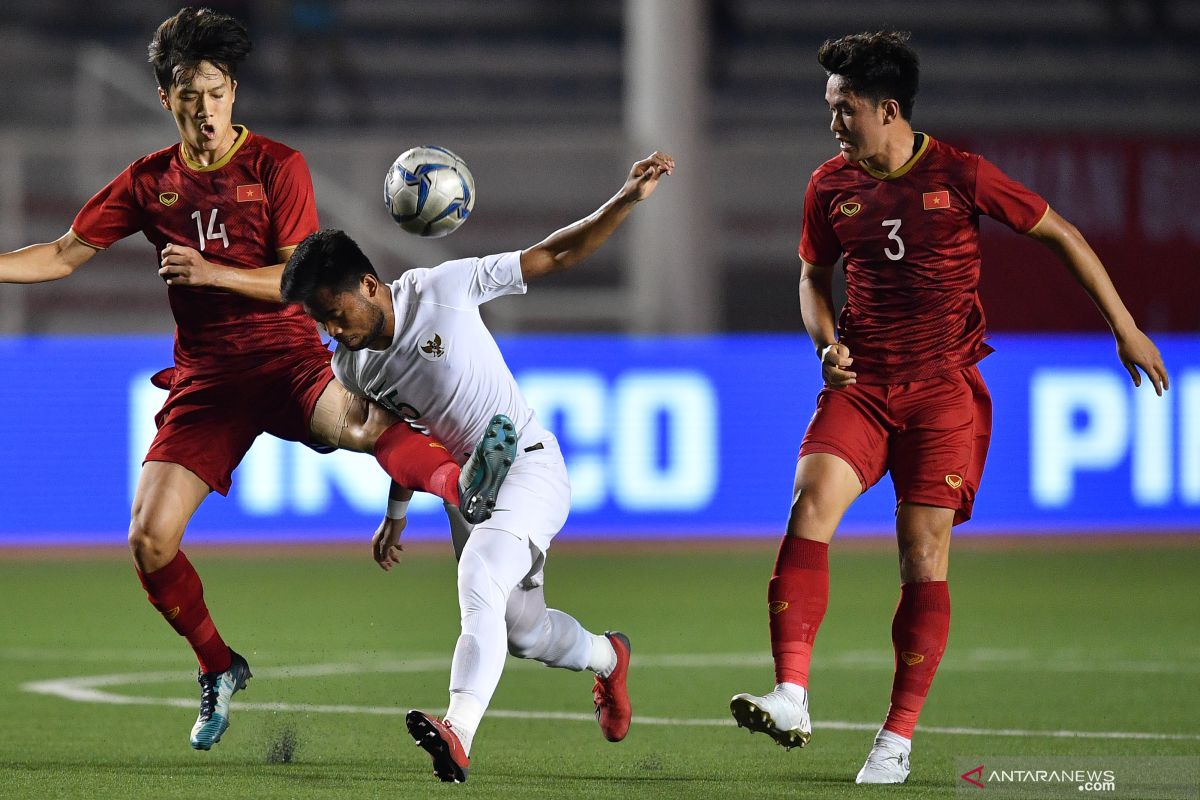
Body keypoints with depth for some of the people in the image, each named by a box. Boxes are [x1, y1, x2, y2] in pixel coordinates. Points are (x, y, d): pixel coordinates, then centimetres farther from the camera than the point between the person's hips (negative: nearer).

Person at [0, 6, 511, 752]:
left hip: (288, 356, -3)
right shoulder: (149, 182, 10)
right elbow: (62, 256, 15)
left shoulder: (277, 167, 0)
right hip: (206, 375, 3)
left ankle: (461, 485, -61)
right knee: (149, 541, -9)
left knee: (357, 421, -38)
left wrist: (210, 272, -19)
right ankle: (218, 668, 13)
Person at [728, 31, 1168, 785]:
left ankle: (899, 737, 5)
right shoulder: (831, 186, 4)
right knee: (810, 503, -21)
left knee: (924, 555, -5)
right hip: (862, 384, 3)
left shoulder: (959, 176, -7)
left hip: (945, 389, -3)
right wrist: (827, 343, -1)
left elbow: (1060, 234, 2)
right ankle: (792, 699, -26)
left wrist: (1126, 329, 4)